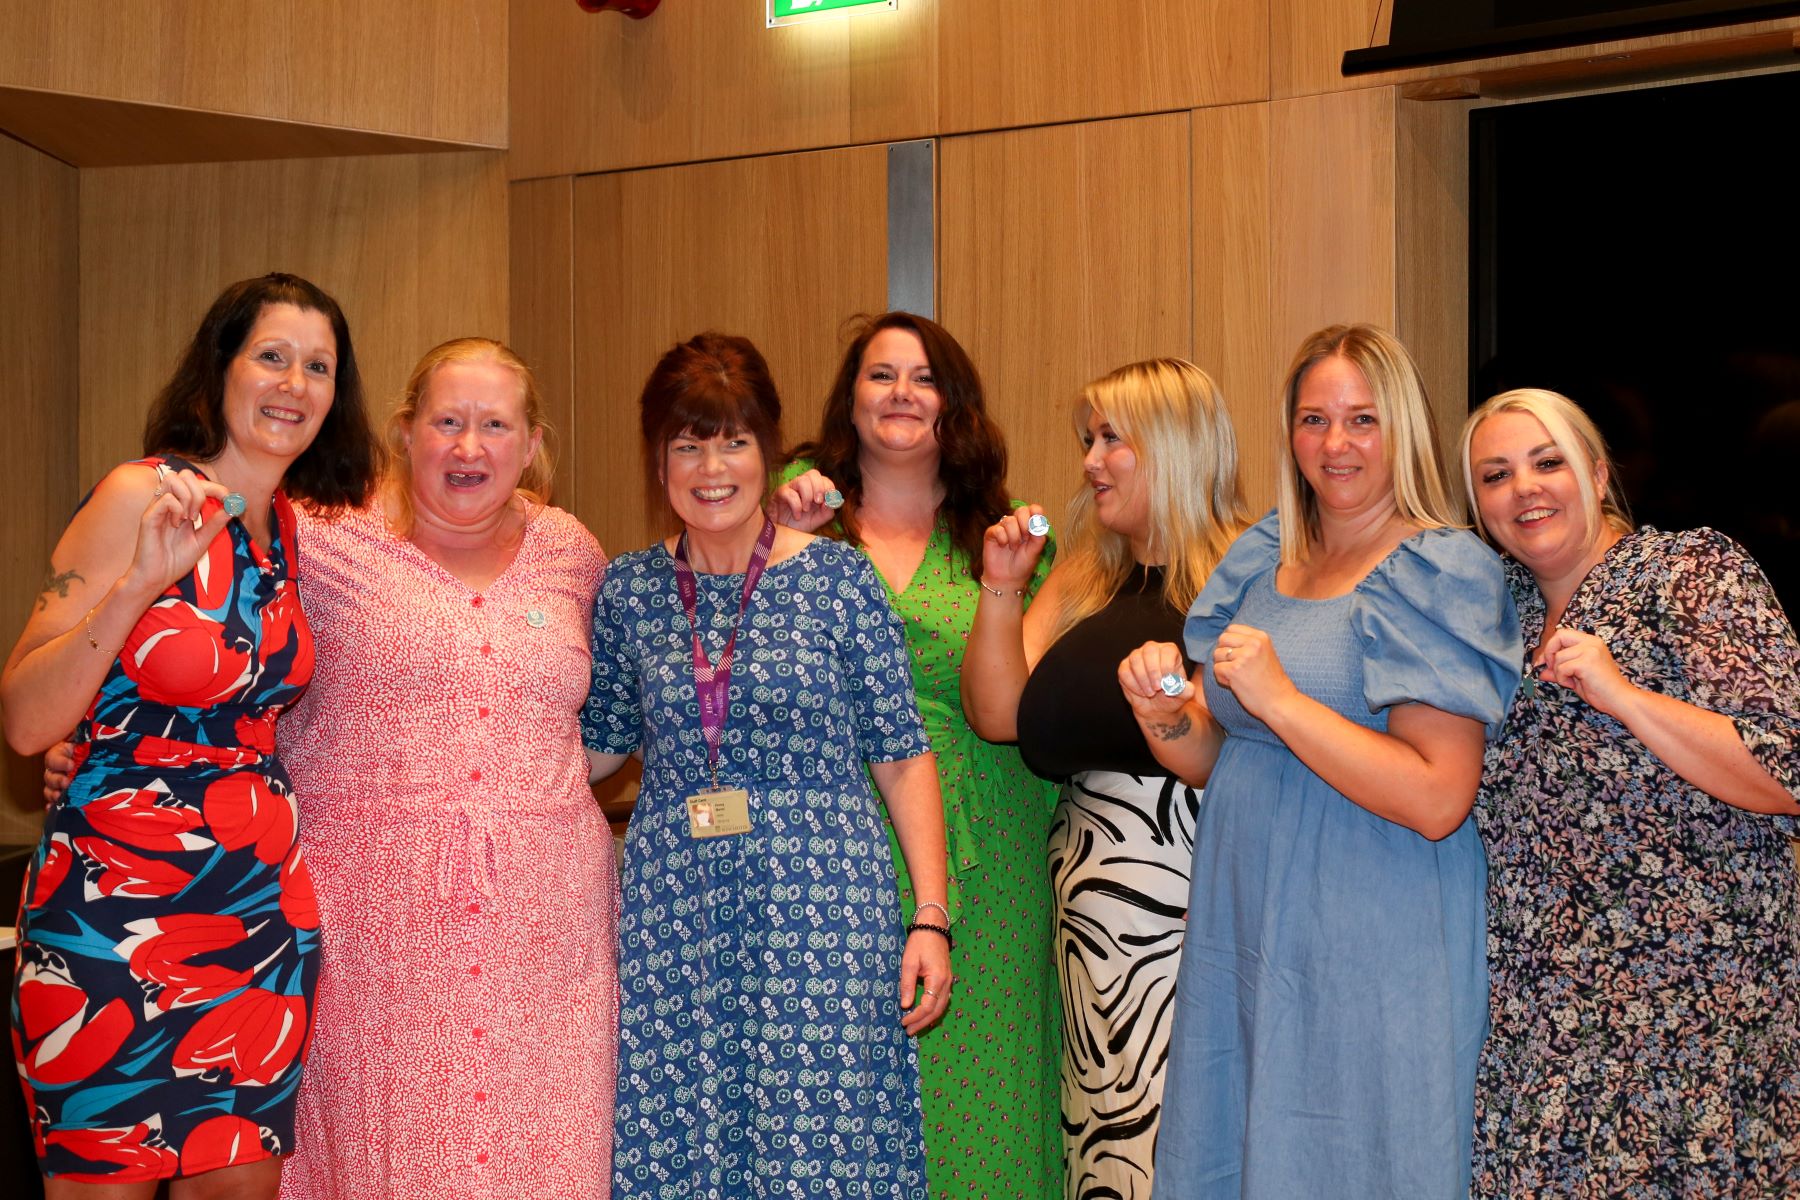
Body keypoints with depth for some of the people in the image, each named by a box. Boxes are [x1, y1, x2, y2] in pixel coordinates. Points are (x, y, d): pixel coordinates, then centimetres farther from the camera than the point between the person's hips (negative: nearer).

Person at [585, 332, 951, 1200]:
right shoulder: (630, 590, 7)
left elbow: (901, 757, 1)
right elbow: (596, 744, 16)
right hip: (673, 915, 2)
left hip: (819, 907, -2)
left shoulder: (836, 577, 0)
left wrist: (931, 918, -4)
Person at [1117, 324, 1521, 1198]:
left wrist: (1280, 700, -22)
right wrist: (1165, 716, -7)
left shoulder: (1442, 571, -10)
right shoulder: (1261, 559, 10)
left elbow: (1438, 800, -19)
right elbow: (1209, 761, 15)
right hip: (1241, 922, 7)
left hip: (1371, 948, -7)